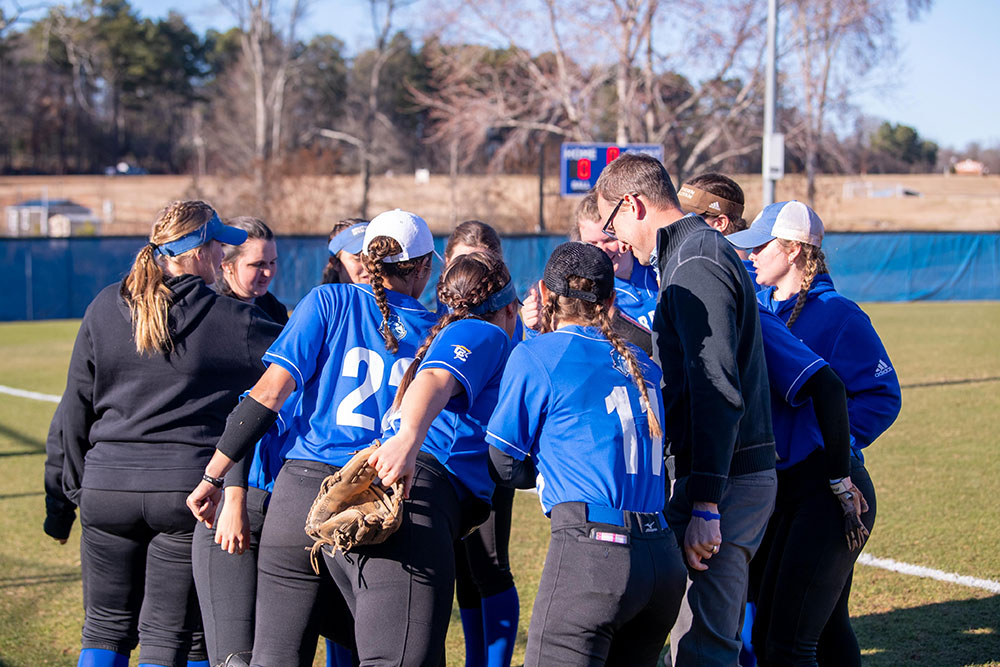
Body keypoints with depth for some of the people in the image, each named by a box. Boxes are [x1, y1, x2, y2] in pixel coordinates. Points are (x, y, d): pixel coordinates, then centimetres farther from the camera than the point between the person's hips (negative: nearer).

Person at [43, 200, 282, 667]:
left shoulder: (105, 309, 3)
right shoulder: (233, 320, -7)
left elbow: (74, 410, 6)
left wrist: (64, 495, 11)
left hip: (107, 487, 3)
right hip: (189, 489, -3)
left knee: (106, 629, 14)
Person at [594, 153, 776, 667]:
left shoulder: (696, 264, -14)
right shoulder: (702, 253, 20)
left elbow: (718, 392, -22)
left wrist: (705, 507, -25)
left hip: (721, 480, -11)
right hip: (745, 476, 11)